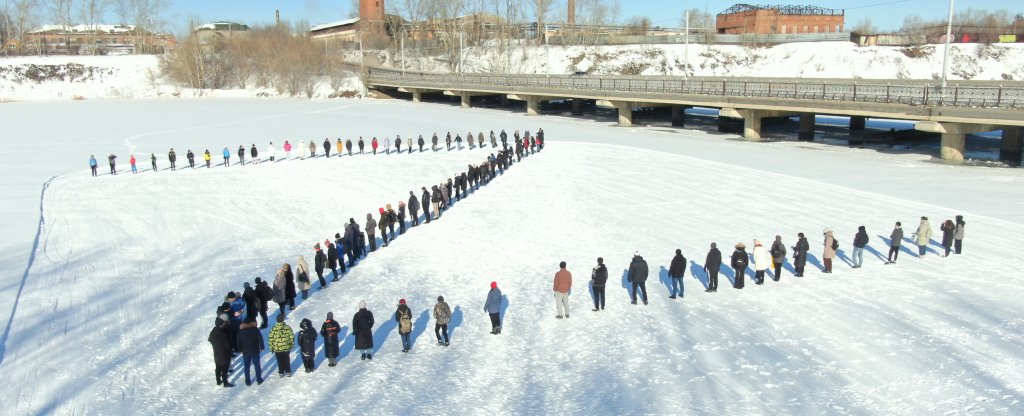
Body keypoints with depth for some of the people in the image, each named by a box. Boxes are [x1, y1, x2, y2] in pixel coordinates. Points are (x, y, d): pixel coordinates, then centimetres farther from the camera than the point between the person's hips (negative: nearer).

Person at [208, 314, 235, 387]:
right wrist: (230, 350, -4)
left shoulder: (214, 330, -8)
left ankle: (218, 381, 35)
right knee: (224, 368, 7)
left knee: (218, 367, 21)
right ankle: (225, 382, 18)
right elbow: (227, 344, -22)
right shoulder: (224, 333, -31)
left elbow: (210, 340, 7)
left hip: (216, 353, 7)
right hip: (224, 354, -7)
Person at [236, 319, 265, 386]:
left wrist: (241, 350, 12)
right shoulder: (255, 330, -11)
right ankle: (259, 380, 20)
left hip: (245, 352, 1)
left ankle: (248, 381, 18)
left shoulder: (240, 331, -4)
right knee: (257, 365, 11)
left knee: (247, 367, 12)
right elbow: (260, 339, -10)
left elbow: (239, 342, 2)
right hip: (255, 351, -1)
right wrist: (262, 347, 2)